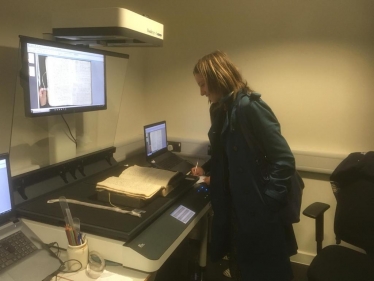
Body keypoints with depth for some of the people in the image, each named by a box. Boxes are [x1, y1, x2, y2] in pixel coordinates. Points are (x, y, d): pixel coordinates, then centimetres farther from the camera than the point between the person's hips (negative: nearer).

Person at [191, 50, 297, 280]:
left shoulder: (249, 106, -20)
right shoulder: (222, 109, 7)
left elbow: (284, 161, -22)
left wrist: (267, 202, -19)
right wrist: (207, 169, 7)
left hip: (259, 212, -8)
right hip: (235, 206, 8)